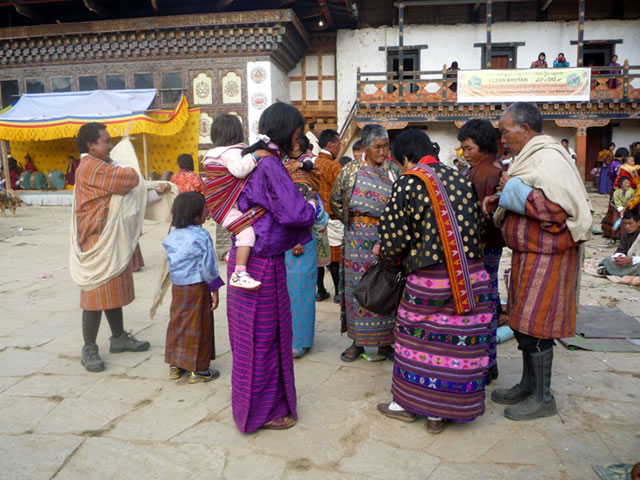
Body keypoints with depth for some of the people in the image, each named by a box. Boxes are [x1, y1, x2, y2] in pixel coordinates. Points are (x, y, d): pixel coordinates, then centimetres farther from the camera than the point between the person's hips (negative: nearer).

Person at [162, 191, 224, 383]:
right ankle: (198, 369, 16)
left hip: (178, 287, 6)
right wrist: (214, 289, -7)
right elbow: (207, 267, -16)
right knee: (198, 327, 5)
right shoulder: (201, 237, -17)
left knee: (177, 322, 16)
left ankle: (175, 365, 29)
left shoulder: (173, 236, 3)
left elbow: (172, 264, 10)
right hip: (197, 288, -6)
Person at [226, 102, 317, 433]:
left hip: (247, 257, 9)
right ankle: (263, 410, 25)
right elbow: (297, 213, -26)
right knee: (262, 336, 6)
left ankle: (254, 401, 40)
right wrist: (312, 205, -4)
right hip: (262, 264, -9)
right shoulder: (269, 165, -20)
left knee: (254, 335, 21)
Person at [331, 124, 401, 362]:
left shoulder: (394, 171, 3)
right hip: (358, 239, 0)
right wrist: (350, 222, 7)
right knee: (358, 285, 4)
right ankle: (358, 341, 18)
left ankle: (385, 341, 18)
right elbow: (335, 201, 12)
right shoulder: (351, 171, 2)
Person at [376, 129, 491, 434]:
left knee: (417, 339, 13)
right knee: (458, 340, 11)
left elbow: (394, 233, -5)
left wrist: (388, 256, 15)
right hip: (472, 275, 4)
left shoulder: (408, 183, -7)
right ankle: (438, 414, 24)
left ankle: (405, 404, 28)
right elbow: (479, 222, 11)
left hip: (429, 278, -4)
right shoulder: (461, 179, 7)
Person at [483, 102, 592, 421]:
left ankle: (542, 397, 15)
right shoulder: (530, 156, 13)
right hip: (529, 253, 10)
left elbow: (558, 207, -28)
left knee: (533, 325, -1)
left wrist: (514, 189, -20)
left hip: (546, 255, -10)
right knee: (523, 321, 16)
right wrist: (498, 201, 3)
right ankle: (528, 385, 31)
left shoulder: (549, 157, -17)